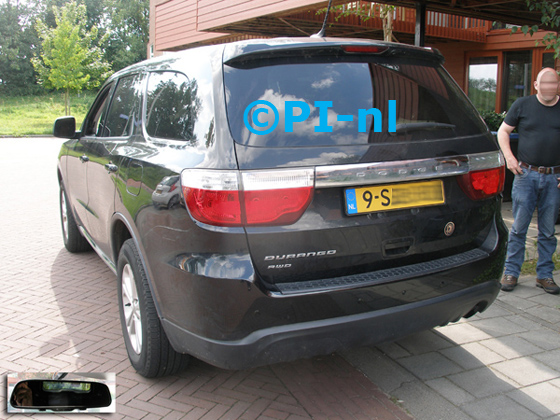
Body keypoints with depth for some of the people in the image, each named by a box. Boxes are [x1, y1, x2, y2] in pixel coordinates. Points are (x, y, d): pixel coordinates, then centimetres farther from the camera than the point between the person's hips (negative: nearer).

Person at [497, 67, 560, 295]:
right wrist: (509, 157, -6)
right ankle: (511, 272, 12)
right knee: (519, 227, 1)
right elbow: (503, 131, 9)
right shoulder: (523, 105, 3)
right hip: (526, 174, -1)